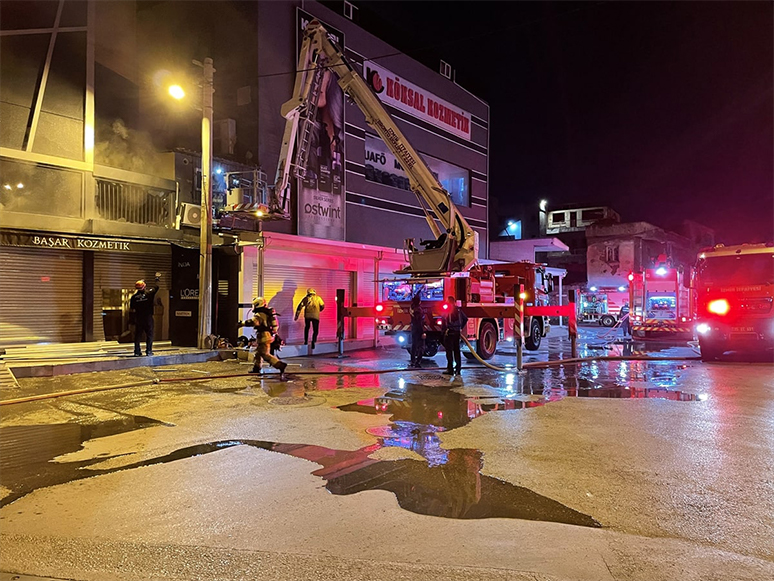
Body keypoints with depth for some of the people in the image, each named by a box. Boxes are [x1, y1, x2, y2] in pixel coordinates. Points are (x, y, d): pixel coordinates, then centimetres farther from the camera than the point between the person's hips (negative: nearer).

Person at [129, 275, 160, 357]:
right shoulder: (149, 293, -7)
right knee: (149, 335, 5)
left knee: (138, 335, 9)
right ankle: (149, 351, 3)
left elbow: (131, 309, 2)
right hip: (148, 317, -2)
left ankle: (137, 351, 11)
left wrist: (131, 319, 12)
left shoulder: (134, 297, -1)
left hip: (138, 318, 2)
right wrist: (157, 279, 29)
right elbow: (156, 287, 12)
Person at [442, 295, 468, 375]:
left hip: (449, 333, -6)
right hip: (457, 333, 6)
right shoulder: (458, 310, 11)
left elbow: (444, 322, -20)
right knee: (457, 351, 11)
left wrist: (444, 331, -14)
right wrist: (461, 328, 17)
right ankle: (458, 368, 12)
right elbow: (465, 319, 16)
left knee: (449, 351, -3)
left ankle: (450, 369, -3)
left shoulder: (446, 310, -9)